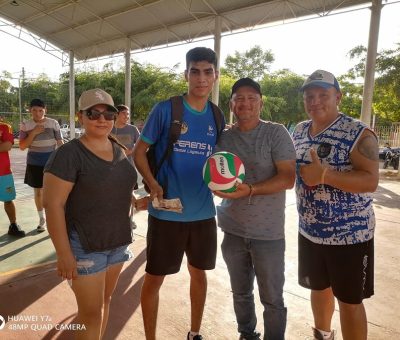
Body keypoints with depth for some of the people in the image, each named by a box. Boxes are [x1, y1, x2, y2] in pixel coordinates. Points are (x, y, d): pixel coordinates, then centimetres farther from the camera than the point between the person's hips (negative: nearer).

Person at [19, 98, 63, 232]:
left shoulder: (53, 123, -4)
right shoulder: (26, 125, -1)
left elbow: (60, 143, 1)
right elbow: (22, 146, -6)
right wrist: (33, 132, -17)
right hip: (34, 164, 2)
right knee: (38, 192, 11)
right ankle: (42, 219, 26)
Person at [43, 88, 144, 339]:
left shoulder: (119, 150, 4)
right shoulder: (69, 154, -16)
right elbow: (53, 204, -18)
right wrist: (64, 253, -18)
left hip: (118, 241, 6)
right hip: (84, 245, -6)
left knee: (105, 300, 21)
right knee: (91, 312, 6)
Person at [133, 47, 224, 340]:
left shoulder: (217, 117, 5)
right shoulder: (165, 110, -8)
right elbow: (139, 151, -4)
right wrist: (153, 184, -19)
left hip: (204, 212, 5)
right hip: (167, 212, -4)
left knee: (199, 272, 19)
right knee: (154, 278, 7)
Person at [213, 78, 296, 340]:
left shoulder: (276, 133, -8)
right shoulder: (224, 137, 3)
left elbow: (288, 178, -15)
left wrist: (250, 190, -27)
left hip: (268, 233, -3)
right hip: (233, 230, 4)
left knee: (272, 299, 9)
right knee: (241, 293, 19)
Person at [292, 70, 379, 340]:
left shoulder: (359, 134, -14)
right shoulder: (299, 131, 4)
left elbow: (371, 181, -23)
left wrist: (324, 175, -32)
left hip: (349, 234, -6)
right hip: (309, 231, 6)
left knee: (349, 300, 9)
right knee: (319, 287, 23)